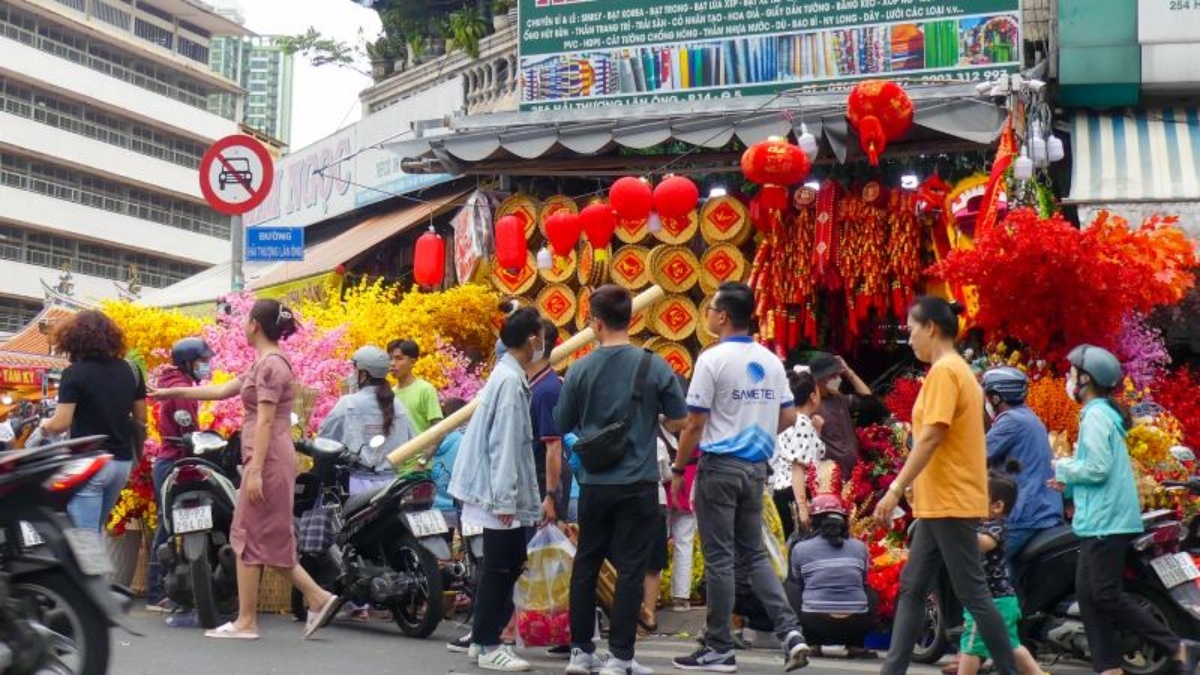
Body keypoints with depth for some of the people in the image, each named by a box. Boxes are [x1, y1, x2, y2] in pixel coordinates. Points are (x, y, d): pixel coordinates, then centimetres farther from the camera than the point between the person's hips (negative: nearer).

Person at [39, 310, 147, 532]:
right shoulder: (131, 370, 6)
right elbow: (140, 419, 11)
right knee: (96, 530, 20)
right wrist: (138, 455, 23)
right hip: (122, 461, 7)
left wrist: (45, 426, 6)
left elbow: (60, 424, -15)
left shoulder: (74, 373, -11)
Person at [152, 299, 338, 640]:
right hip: (271, 461, 10)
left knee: (250, 538, -2)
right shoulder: (264, 363, 18)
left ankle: (246, 621, 4)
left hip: (267, 461, -10)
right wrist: (174, 392, 30)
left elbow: (265, 421, -18)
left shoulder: (270, 364, -12)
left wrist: (254, 471, -20)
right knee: (271, 541, 11)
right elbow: (221, 390, 26)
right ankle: (317, 598, 9)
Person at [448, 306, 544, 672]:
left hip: (506, 493, 10)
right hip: (502, 494, -10)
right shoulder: (511, 381, -17)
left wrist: (520, 497, 19)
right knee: (500, 569, -3)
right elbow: (503, 445, -21)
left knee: (506, 567, 14)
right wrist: (505, 499, -21)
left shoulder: (510, 376, 13)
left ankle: (483, 638, 22)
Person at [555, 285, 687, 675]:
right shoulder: (654, 367, -8)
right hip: (638, 483, -2)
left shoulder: (580, 370, -4)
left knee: (586, 565, 15)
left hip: (594, 484, 2)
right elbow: (678, 421, -1)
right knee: (631, 569, 4)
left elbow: (563, 424, 6)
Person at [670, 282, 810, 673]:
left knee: (719, 558, 2)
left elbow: (695, 424, -12)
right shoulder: (770, 361, 6)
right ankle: (789, 630, 2)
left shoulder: (713, 359, -12)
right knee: (754, 554, 15)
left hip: (720, 466, -6)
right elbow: (789, 417, 10)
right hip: (757, 467, 6)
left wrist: (678, 469, -2)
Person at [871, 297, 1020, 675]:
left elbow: (931, 436, -21)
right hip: (941, 502, 10)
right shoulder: (958, 370, 16)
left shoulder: (944, 371, -14)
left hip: (951, 503, -10)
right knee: (912, 588, 10)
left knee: (972, 593, -4)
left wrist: (895, 490, -21)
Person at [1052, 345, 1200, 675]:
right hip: (1101, 521, 10)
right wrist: (1070, 481, 11)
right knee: (1088, 594, 8)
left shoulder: (1096, 416, -14)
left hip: (1106, 522, -10)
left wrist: (1063, 467, -7)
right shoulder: (1103, 413, 17)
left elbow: (1098, 468, -22)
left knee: (1107, 596, -9)